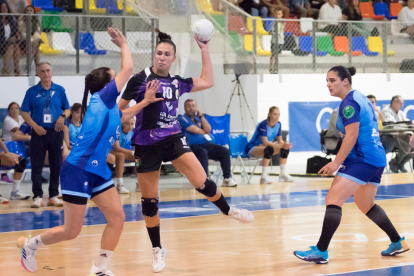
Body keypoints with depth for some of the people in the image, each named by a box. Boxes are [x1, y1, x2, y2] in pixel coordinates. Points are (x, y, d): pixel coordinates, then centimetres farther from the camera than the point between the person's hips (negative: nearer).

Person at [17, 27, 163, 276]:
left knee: (117, 218, -2)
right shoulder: (101, 98, -9)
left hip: (98, 171, 9)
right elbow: (128, 69, -13)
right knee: (72, 231, -3)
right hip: (78, 169, -9)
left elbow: (123, 116, 39)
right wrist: (123, 45, 2)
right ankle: (30, 244, 21)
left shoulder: (110, 107, 14)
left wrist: (145, 102, 30)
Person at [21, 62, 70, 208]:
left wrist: (63, 116, -10)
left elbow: (67, 109, 12)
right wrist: (35, 126, -11)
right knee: (36, 165, -3)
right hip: (39, 133, -2)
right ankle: (38, 196, 2)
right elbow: (24, 112, 2)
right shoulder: (32, 92, 2)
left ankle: (54, 196, 13)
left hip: (56, 132, 2)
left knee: (56, 165, 5)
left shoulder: (59, 90, 8)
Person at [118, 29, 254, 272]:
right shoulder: (141, 79, -7)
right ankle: (158, 251, 21)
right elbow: (119, 109, -3)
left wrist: (204, 49, 8)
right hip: (147, 145, -2)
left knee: (203, 183, -13)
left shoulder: (177, 82, 5)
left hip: (174, 139, 2)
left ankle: (229, 211, 16)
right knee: (149, 202, 4)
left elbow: (207, 82, 10)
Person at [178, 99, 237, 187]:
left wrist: (201, 116, 0)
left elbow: (208, 129, 6)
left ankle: (227, 178, -15)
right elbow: (195, 130, -9)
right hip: (193, 146, -7)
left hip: (207, 144, 7)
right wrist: (204, 132, 9)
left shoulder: (198, 119, 23)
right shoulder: (183, 119, 2)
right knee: (202, 153, -39)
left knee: (225, 151, -13)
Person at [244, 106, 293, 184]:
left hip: (264, 146, 8)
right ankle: (263, 177, -36)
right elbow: (265, 142, -32)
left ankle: (283, 174, -3)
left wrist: (284, 144, -22)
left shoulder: (278, 124, -1)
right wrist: (281, 145, -39)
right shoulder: (263, 125, -24)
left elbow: (280, 140, 4)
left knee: (285, 148, -8)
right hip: (252, 148, -8)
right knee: (269, 149, -38)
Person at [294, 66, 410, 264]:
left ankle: (321, 251, -21)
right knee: (366, 205, 25)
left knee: (333, 199, -15)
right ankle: (398, 242, 30)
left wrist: (336, 162, -20)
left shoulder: (349, 103, -12)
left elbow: (352, 136, -18)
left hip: (362, 159, -10)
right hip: (377, 158, 10)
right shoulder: (360, 98, 17)